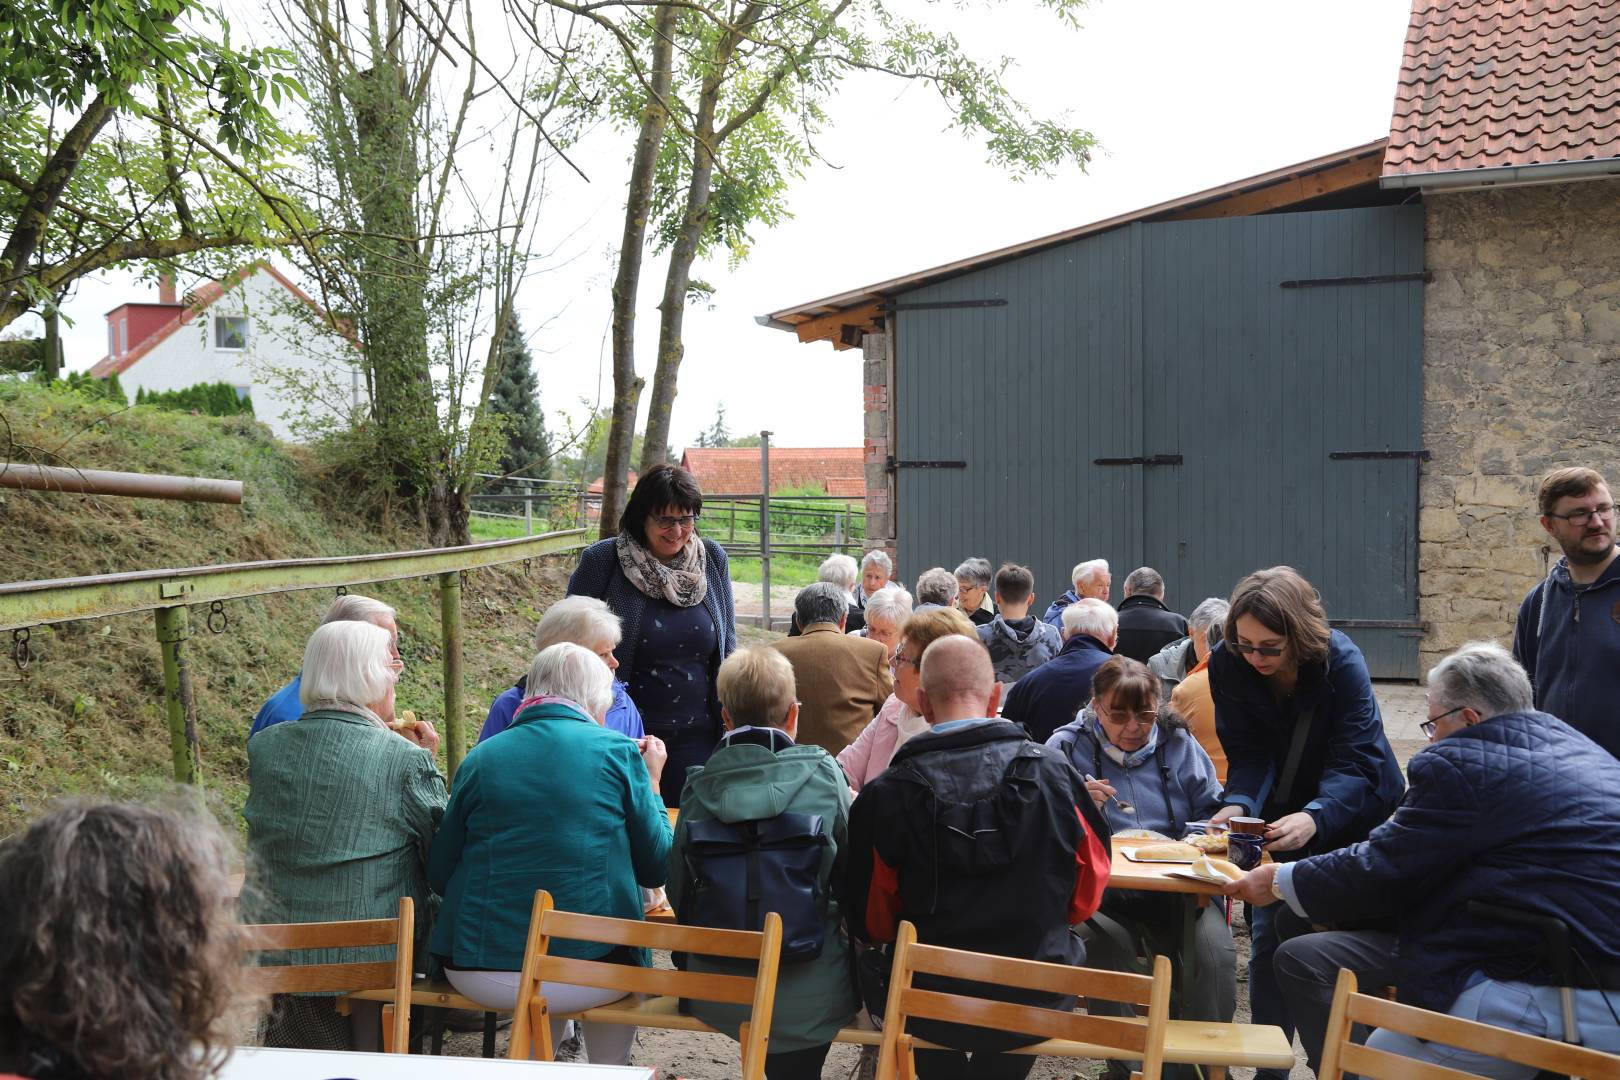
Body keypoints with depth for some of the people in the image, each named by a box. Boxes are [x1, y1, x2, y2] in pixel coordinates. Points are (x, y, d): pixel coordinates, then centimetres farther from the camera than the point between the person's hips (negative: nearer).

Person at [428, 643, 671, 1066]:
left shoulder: (480, 758, 4)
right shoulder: (618, 751, -3)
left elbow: (439, 875, 10)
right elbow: (656, 868, 4)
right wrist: (651, 781, 16)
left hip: (479, 975, 3)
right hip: (589, 977, -3)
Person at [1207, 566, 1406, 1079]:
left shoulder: (1342, 662, -28)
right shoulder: (1227, 664, -18)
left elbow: (1355, 763, -33)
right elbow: (1248, 754, -17)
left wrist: (1314, 817, -51)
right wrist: (1238, 805, -38)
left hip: (1351, 814, -3)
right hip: (1280, 814, 3)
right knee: (1267, 939, 4)